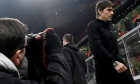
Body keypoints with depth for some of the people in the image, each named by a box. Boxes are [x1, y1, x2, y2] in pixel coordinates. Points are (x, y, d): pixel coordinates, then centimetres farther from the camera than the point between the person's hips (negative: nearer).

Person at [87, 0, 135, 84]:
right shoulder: (93, 26, -2)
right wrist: (114, 63, -23)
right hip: (105, 70, -6)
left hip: (120, 67, 7)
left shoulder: (110, 27, 21)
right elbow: (97, 47, -17)